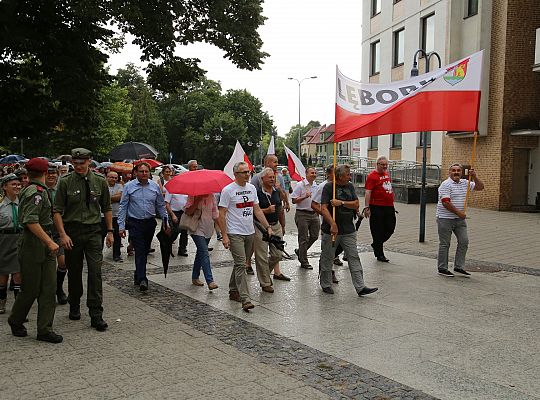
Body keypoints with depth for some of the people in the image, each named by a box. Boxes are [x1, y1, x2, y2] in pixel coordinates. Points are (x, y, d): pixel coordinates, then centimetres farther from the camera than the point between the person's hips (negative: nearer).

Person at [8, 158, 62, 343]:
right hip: (33, 244, -9)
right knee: (31, 288, 4)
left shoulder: (41, 191, 14)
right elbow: (31, 221, -23)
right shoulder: (35, 192, -15)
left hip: (45, 244, 9)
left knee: (48, 287, 4)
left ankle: (45, 329, 8)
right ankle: (16, 321, 27)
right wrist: (50, 242, -23)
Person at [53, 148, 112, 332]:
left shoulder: (100, 181, 2)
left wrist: (110, 231, 7)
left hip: (93, 231, 0)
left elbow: (107, 208, 11)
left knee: (95, 271, -7)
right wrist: (63, 234, -12)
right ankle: (74, 307, 32)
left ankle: (96, 314, -2)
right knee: (74, 272, 11)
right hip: (72, 231, 0)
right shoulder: (65, 182, -4)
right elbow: (57, 211, -3)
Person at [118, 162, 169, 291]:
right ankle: (142, 279, -13)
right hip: (135, 223, -3)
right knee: (140, 251, -11)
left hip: (150, 223, 3)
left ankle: (138, 275, 29)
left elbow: (161, 206, 11)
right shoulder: (129, 186, -2)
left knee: (145, 251, 12)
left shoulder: (155, 186, 5)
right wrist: (121, 226, -7)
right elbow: (123, 207, -2)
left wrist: (166, 222, 6)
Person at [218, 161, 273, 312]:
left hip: (250, 233, 7)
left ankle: (233, 291, 31)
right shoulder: (228, 190, -8)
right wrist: (224, 236, -14)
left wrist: (268, 227, 7)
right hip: (235, 234, -6)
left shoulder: (252, 188, 11)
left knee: (239, 263, 16)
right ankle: (245, 299, -14)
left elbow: (257, 210, 15)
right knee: (241, 265, -12)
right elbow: (222, 214, -9)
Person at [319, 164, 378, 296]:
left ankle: (360, 287, 3)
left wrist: (341, 203, -13)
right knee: (327, 258, 7)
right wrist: (333, 225, -24)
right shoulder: (328, 187, -8)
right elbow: (324, 208, -15)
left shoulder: (350, 186, 10)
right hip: (331, 230, -5)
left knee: (354, 258, 2)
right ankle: (326, 285, 23)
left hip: (348, 230, 5)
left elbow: (356, 204, 3)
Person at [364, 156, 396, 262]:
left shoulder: (387, 174, 15)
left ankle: (376, 245, 30)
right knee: (378, 231, 0)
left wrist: (392, 202, 26)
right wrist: (367, 207, -21)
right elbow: (368, 192, -15)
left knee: (390, 228, 10)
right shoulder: (372, 176, -10)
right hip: (377, 207, -8)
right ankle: (379, 254, 9)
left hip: (389, 206, 8)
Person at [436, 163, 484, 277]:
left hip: (460, 219, 7)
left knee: (464, 241, 5)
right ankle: (442, 268, 9)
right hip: (446, 219, -7)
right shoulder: (446, 185, -12)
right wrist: (458, 212, -17)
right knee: (445, 244, 0)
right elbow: (445, 203, -19)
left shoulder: (465, 183, 11)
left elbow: (480, 187, 13)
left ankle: (459, 267, 14)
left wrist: (474, 176, -3)